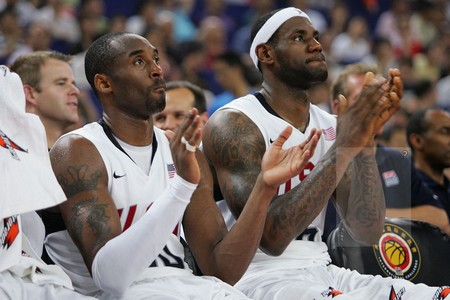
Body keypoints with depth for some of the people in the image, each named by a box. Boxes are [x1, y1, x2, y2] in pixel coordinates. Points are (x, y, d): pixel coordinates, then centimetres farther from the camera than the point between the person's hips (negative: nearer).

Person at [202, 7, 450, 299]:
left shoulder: (330, 125, 11)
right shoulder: (232, 123, -8)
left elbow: (367, 233, 1)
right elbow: (270, 236, -21)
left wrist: (365, 141, -12)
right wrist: (343, 148, -23)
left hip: (323, 271, 7)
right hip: (263, 276, -6)